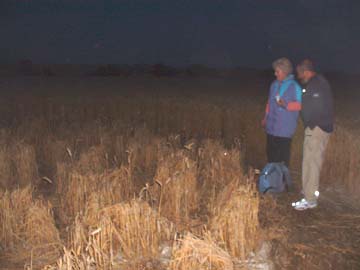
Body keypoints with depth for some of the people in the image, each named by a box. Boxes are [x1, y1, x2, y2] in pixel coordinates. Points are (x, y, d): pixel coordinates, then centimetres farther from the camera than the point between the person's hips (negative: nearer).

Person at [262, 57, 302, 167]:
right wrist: (266, 117, 19)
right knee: (271, 154, 12)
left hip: (285, 129, -6)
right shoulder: (274, 84, 11)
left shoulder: (294, 86, -9)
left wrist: (286, 105, -27)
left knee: (283, 156, -1)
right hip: (271, 127, 6)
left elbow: (299, 105, -11)